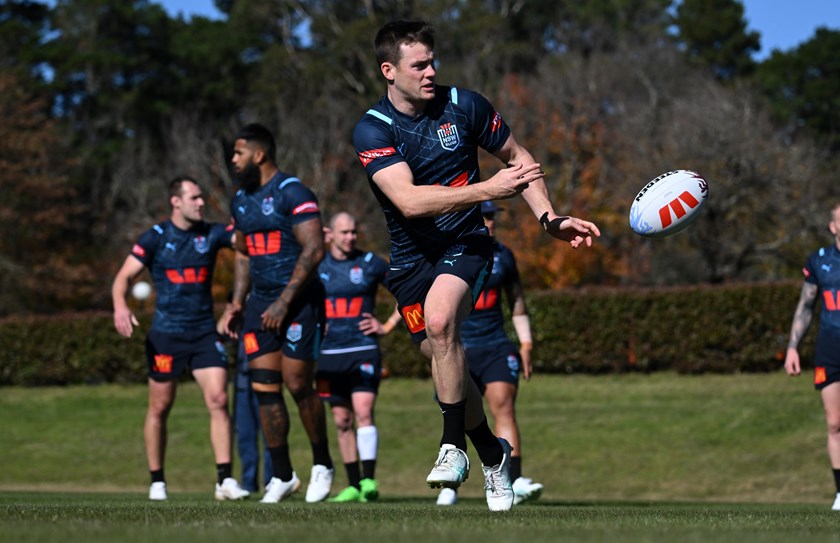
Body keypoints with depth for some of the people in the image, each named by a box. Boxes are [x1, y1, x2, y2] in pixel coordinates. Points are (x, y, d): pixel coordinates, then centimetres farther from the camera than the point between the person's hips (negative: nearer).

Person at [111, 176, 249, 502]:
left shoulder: (212, 234, 4)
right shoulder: (155, 238, -3)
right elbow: (124, 276, -5)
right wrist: (120, 306, -25)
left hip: (204, 333, 2)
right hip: (166, 334, -2)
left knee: (218, 400, -11)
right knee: (160, 407, 4)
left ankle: (225, 480, -11)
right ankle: (157, 482, 17)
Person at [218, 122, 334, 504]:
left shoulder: (292, 193, -12)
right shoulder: (241, 200, 14)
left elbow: (314, 249, -18)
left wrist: (284, 302, -20)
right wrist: (236, 303, 14)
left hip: (298, 301, -7)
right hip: (261, 302, 7)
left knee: (298, 385, -9)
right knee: (264, 388, 1)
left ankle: (322, 465, 11)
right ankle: (282, 476, 8)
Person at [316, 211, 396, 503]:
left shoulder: (371, 263, 1)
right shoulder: (316, 266, 7)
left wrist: (388, 325, 4)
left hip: (364, 350, -3)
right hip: (330, 353, 3)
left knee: (363, 412, -16)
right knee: (342, 420, 5)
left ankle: (368, 481, -20)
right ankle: (353, 485, 11)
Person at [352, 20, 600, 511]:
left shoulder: (464, 105, -3)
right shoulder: (372, 130, -12)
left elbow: (517, 156, 12)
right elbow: (409, 200, -26)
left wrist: (549, 218, -1)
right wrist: (488, 189, -34)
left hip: (465, 242, -1)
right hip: (411, 259, 1)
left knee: (439, 318, -30)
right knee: (447, 364, 0)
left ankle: (455, 447, -20)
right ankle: (492, 454, 26)